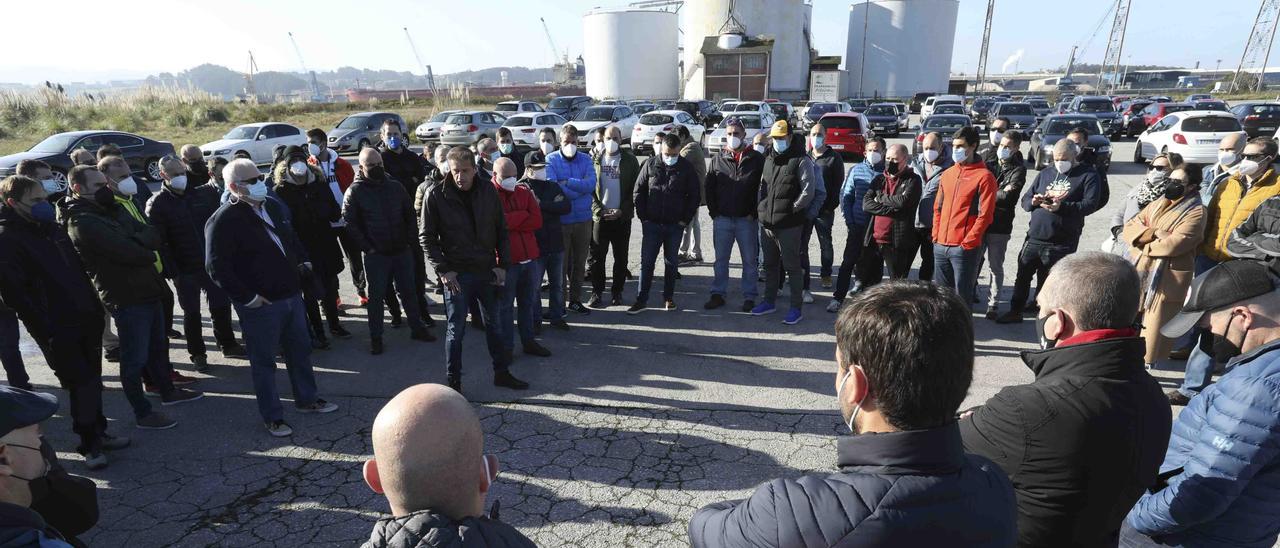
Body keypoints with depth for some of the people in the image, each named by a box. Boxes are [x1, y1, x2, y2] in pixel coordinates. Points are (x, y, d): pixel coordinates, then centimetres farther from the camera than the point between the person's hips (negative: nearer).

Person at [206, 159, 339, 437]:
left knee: (300, 350, 18)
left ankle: (306, 398, 36)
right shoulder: (224, 220, -15)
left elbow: (292, 239, 25)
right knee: (264, 361, 6)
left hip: (291, 295, 7)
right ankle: (272, 417, 19)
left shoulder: (274, 206, 9)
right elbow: (217, 268, -18)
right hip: (260, 304, -7)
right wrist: (247, 298, -19)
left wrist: (303, 261, 12)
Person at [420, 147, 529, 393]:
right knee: (456, 330, 5)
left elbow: (502, 231, 6)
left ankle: (502, 372, 31)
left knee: (495, 323, 15)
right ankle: (453, 382, 19)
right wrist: (443, 270, -12)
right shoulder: (436, 195, -9)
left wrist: (502, 264, -1)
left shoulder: (488, 191, -1)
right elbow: (426, 237, -5)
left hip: (488, 271, 3)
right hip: (456, 274, -3)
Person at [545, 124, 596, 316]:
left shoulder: (585, 160, 5)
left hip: (583, 219, 3)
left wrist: (566, 182, -17)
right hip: (561, 219, -3)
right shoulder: (551, 160, -3)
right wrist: (579, 189, -13)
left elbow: (591, 184, -12)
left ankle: (575, 299, 26)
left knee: (579, 263, 12)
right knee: (561, 262, 3)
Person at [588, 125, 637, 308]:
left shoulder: (629, 160, 3)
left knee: (621, 257, 5)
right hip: (600, 216, 1)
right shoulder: (596, 160, 7)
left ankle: (617, 292, 17)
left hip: (622, 216, 0)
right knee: (597, 256, 0)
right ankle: (597, 292, 9)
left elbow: (635, 189, 0)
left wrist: (622, 211, -10)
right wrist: (598, 209, -8)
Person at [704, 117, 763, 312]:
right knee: (720, 259, 10)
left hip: (747, 219, -2)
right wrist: (714, 212, 0)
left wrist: (754, 213, -9)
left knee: (750, 260, 6)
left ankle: (750, 296, 16)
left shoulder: (756, 159, -1)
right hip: (722, 219, 2)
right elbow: (709, 187, 8)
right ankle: (718, 294, 20)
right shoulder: (718, 158, 7)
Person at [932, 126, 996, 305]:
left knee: (962, 295, 0)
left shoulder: (984, 176, -6)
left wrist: (968, 243, -14)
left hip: (964, 248, -6)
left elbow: (985, 214, -11)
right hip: (940, 245, 6)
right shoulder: (947, 174, 13)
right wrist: (936, 235, 8)